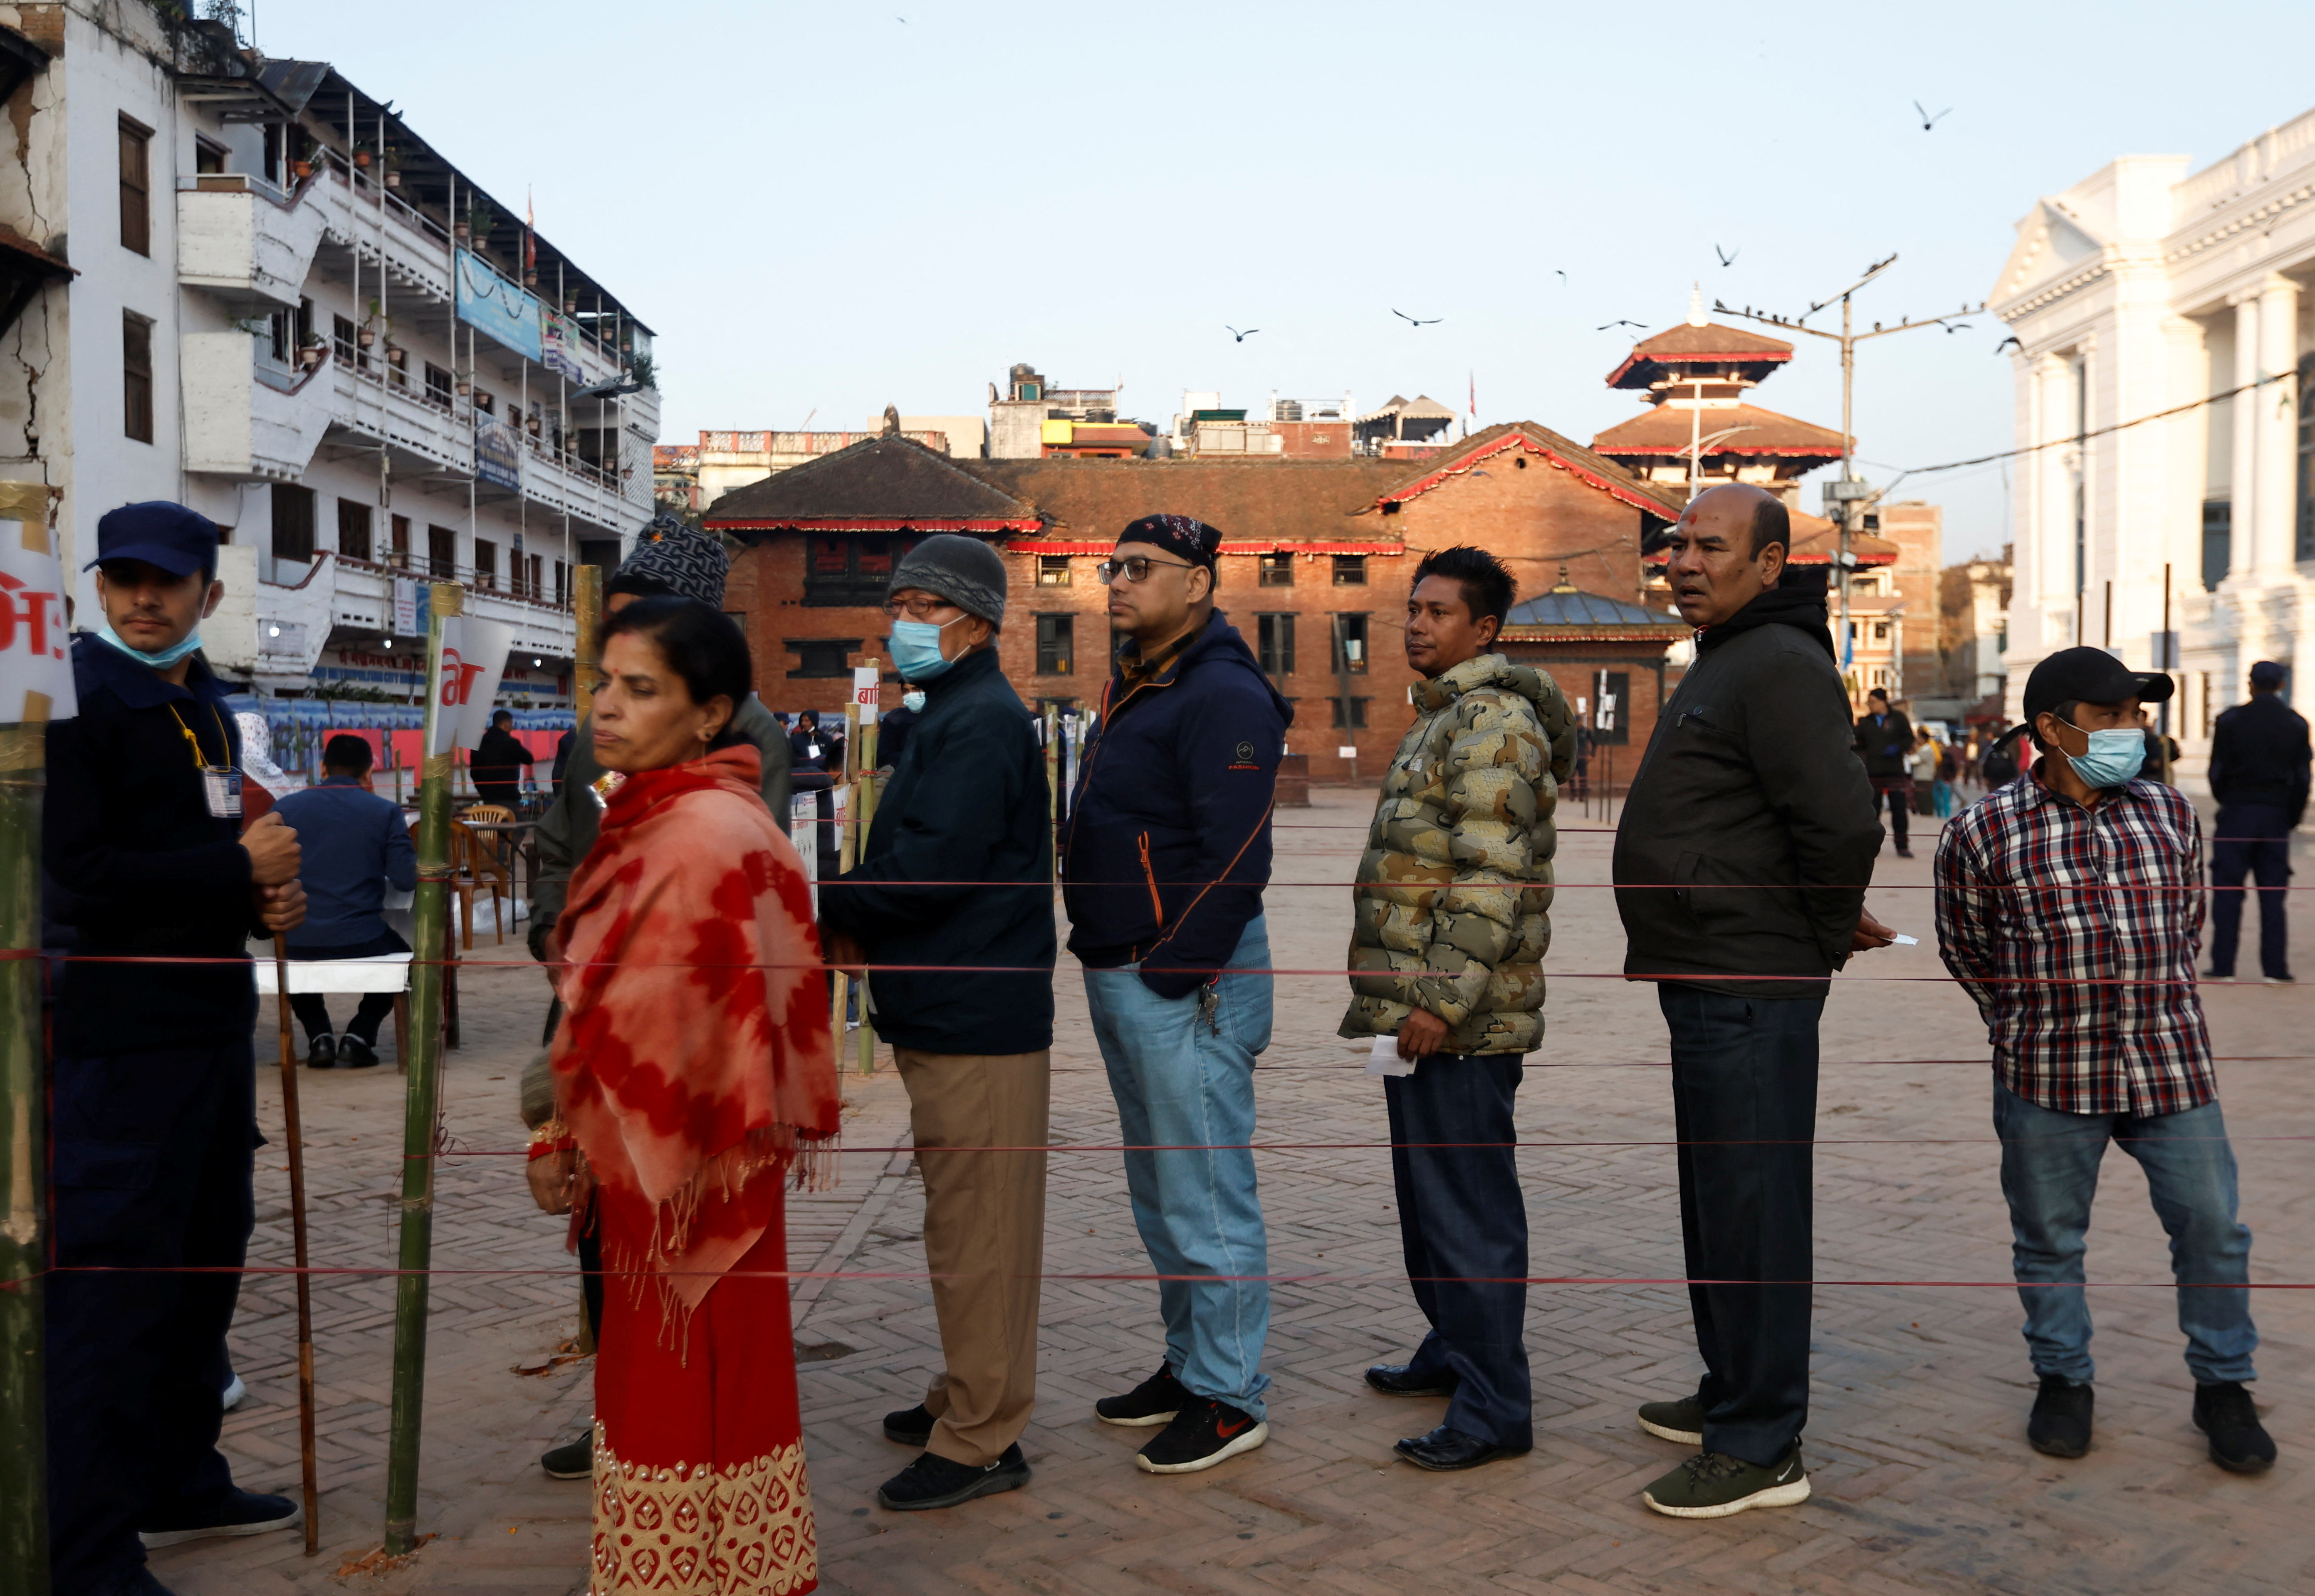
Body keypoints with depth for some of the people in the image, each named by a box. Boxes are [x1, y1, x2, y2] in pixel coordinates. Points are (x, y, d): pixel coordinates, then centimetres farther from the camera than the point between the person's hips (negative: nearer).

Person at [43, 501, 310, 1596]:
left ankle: (181, 1483, 33)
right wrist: (240, 868, -14)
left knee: (205, 1257, 17)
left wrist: (264, 900, 3)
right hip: (119, 1040, -9)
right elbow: (80, 873, -20)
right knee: (108, 1280, -6)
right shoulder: (73, 700, -11)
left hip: (214, 1023, 9)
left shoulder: (205, 708, 16)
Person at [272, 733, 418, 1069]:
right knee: (401, 956, 32)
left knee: (292, 959, 38)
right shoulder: (385, 811, -3)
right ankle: (360, 1036, 13)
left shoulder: (285, 808, 2)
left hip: (298, 944, 2)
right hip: (363, 941, -2)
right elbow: (406, 880, -7)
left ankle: (318, 1035, 17)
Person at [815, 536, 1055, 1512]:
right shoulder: (946, 717, 18)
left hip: (976, 1026, -11)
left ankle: (980, 1441, 6)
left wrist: (832, 911, -9)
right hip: (954, 1017, 11)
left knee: (975, 1233, -3)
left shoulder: (980, 722, -15)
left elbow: (930, 868, -24)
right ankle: (968, 1396, 32)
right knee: (967, 1223, 19)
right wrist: (858, 925, 3)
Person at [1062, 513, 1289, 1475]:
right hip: (1121, 979, 10)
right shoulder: (1135, 689, 17)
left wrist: (1171, 975, -21)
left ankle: (1229, 1400, 8)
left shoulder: (1224, 696, -15)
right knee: (1159, 1191, 19)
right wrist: (1105, 957, 14)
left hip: (1186, 984, -10)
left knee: (1205, 1195, -2)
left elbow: (1234, 859, -21)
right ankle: (1190, 1364, 32)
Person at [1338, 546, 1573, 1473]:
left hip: (1461, 1021, -10)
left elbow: (1494, 878, -22)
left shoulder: (1495, 720, -14)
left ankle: (1495, 1407, 1)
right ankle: (1454, 1349, 34)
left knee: (1470, 1207, -6)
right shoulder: (1443, 717, 19)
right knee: (1427, 1193, 20)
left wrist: (1444, 999, -23)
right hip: (1418, 1011, 10)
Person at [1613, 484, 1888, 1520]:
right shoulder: (1723, 663, 18)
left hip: (1748, 993, -11)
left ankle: (1760, 1450, 5)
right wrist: (1829, 927, 18)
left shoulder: (1779, 666, -16)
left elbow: (1844, 821, -25)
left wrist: (1824, 942, -12)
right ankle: (1732, 1397, 33)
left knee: (1751, 1210, -4)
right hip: (1712, 985, 11)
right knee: (1718, 1203, 19)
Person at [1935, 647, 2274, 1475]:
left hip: (2171, 1067, 2)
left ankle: (2223, 1386, 25)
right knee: (2049, 1239, 9)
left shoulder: (2170, 813, 6)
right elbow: (1966, 949, 8)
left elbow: (2188, 923, 19)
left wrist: (2161, 1010, 14)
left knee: (2212, 1228, 6)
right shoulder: (1982, 835, -5)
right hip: (2048, 1077, -2)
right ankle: (2063, 1381, 28)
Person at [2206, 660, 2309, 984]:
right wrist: (2293, 818, 13)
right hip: (2277, 816, 2)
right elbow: (2302, 778, 4)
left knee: (2228, 892, 2)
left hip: (2237, 813, -2)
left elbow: (2218, 772, -3)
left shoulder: (2231, 720, -5)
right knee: (2273, 895, 6)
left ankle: (2223, 966, 0)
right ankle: (2275, 969, 6)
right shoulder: (2296, 725, 2)